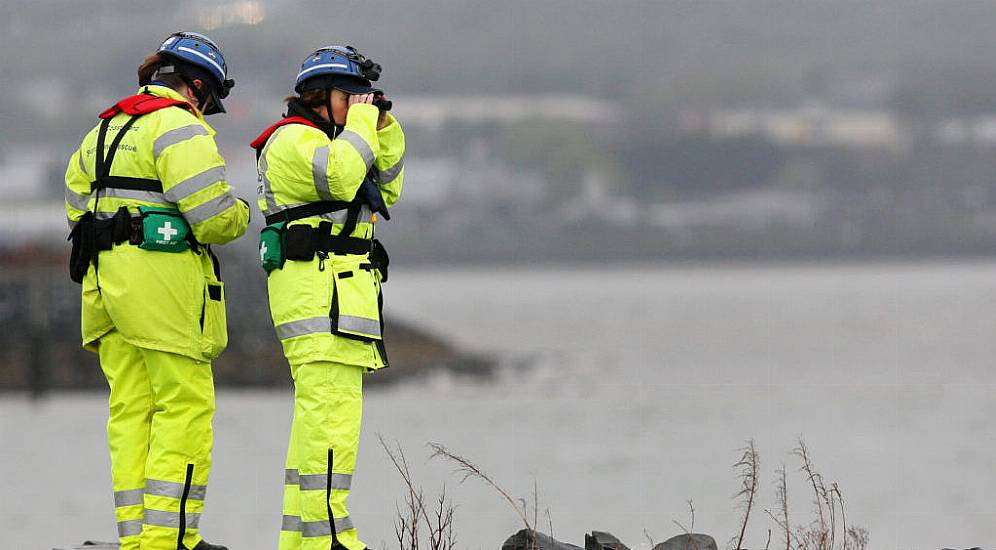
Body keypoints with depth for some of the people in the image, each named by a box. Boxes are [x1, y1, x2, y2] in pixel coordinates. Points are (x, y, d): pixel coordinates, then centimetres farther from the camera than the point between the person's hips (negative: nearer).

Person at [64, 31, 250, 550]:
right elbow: (213, 215, -16)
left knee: (130, 407, 9)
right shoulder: (181, 127, -10)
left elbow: (77, 202, 20)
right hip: (164, 283, -8)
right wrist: (240, 214, 4)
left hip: (106, 280, 8)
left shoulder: (104, 128, 17)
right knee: (185, 408, -4)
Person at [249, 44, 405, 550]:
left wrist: (384, 129, 13)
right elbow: (339, 176, -24)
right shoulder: (293, 139, -6)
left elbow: (385, 189, 24)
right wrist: (361, 121, -11)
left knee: (316, 414, 11)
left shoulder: (325, 141, 25)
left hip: (337, 293, 11)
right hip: (320, 287, -11)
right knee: (331, 413, -16)